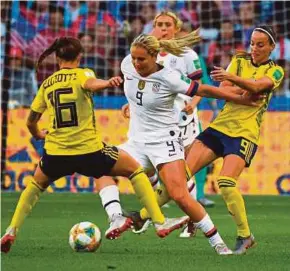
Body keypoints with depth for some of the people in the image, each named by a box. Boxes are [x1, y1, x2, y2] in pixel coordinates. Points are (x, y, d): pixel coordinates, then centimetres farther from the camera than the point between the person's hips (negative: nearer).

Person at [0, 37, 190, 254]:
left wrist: (38, 134, 41)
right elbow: (90, 84, -27)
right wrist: (107, 83, -48)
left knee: (37, 185, 32)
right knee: (135, 170, 16)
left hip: (56, 154, 3)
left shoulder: (46, 84, 12)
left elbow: (31, 123, 18)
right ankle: (160, 222, 8)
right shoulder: (82, 74, 0)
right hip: (89, 151, -3)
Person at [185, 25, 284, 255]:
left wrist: (232, 78, -38)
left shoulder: (275, 71, 1)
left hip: (245, 133, -4)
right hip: (221, 125, 4)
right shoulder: (239, 60, 12)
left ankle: (245, 236, -8)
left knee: (226, 183, -23)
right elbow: (224, 89, -1)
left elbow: (257, 86, -20)